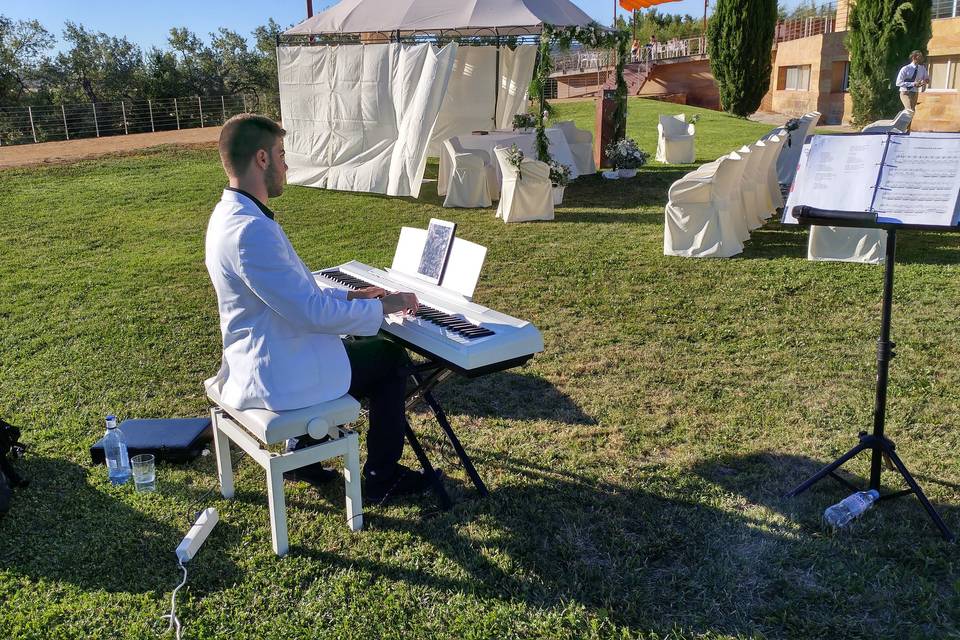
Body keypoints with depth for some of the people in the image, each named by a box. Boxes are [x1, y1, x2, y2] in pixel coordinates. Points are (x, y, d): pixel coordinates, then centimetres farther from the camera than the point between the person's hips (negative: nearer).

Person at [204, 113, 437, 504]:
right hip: (279, 376, -10)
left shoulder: (230, 214, 5)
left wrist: (347, 296, 11)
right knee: (391, 359, 6)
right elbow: (311, 311, -27)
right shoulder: (251, 230, -28)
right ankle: (382, 479, 18)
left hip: (258, 362, 10)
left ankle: (303, 452, 33)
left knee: (359, 346, 30)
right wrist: (384, 307, -15)